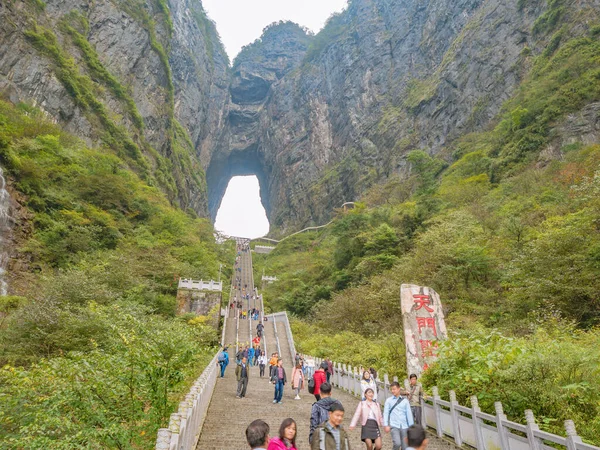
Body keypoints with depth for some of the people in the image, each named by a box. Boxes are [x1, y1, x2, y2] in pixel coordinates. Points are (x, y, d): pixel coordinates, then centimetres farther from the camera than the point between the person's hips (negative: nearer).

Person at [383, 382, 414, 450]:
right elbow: (386, 413, 0)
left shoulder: (405, 401, 5)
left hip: (404, 426, 2)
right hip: (394, 426, -2)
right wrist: (386, 425, -8)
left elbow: (409, 414, 6)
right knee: (397, 443, -20)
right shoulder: (388, 400, 2)